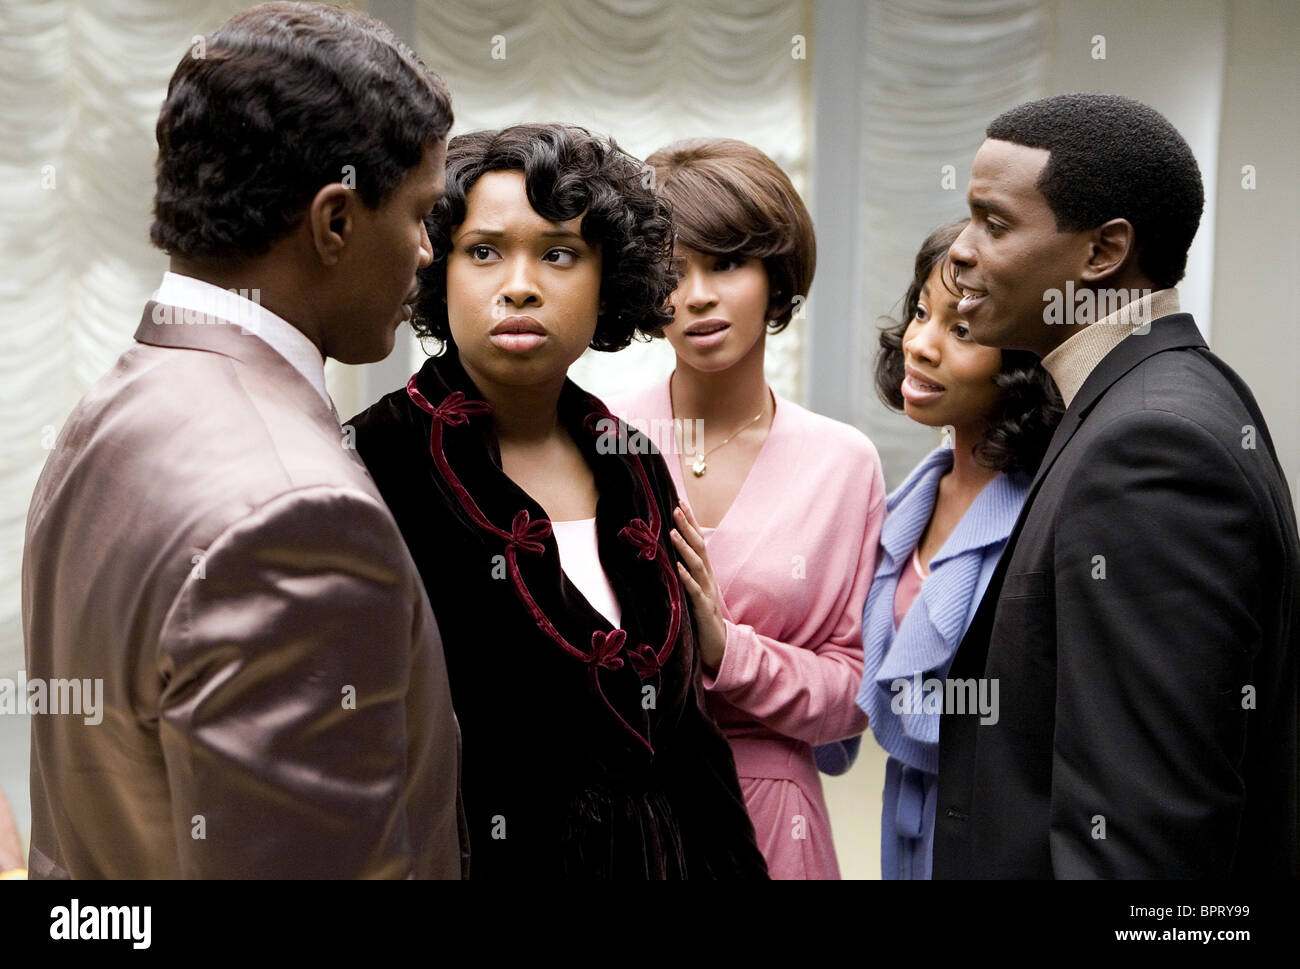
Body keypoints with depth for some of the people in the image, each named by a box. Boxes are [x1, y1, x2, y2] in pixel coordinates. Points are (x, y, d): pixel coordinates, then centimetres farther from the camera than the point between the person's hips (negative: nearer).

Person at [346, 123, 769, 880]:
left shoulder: (633, 466, 2)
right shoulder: (376, 465, -16)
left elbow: (679, 727, 8)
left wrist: (734, 860, 5)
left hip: (661, 848, 6)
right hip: (484, 854, -5)